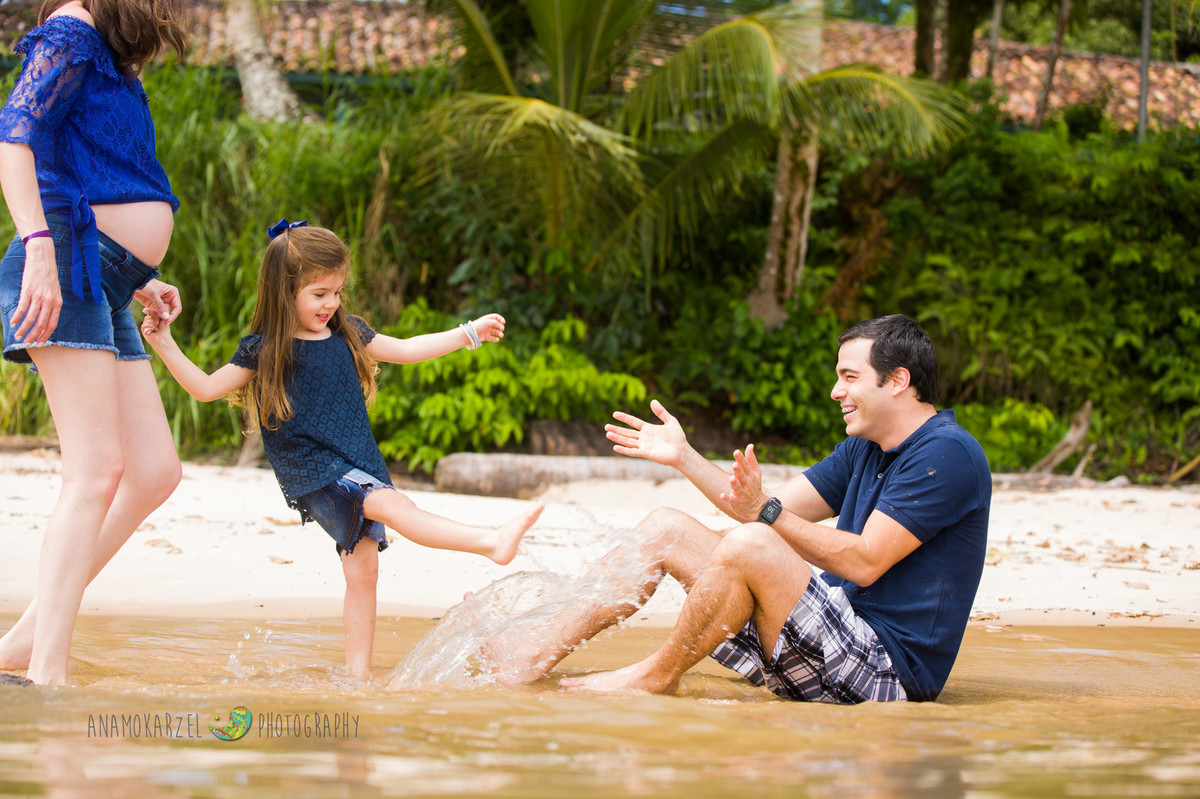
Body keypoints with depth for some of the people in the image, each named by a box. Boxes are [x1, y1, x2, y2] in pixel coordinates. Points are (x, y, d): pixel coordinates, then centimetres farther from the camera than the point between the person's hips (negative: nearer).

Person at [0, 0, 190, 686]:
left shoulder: (111, 62, 27)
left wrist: (140, 280, 34)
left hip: (106, 292, 10)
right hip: (65, 272, -10)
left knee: (156, 472, 5)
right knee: (98, 469, -17)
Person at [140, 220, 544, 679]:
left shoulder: (346, 335, 10)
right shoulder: (264, 349, -3)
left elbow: (405, 350, 20)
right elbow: (206, 388, 2)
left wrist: (470, 334, 18)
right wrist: (165, 347, -8)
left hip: (359, 468, 6)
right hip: (311, 472, -6)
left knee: (362, 571, 2)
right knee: (391, 504, -27)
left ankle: (357, 673, 9)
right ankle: (493, 542, -38)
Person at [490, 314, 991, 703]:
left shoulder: (947, 454, -13)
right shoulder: (864, 450, 17)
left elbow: (865, 562, -20)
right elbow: (768, 512, 19)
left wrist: (765, 511, -20)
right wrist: (684, 457, 12)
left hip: (886, 672, -10)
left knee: (750, 545, -33)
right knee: (664, 529, 8)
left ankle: (657, 676, -12)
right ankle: (540, 654, 4)